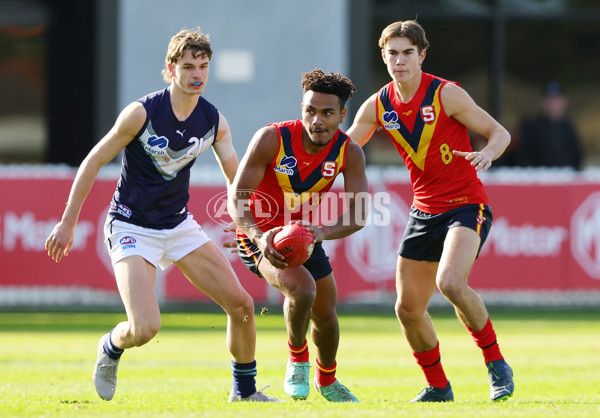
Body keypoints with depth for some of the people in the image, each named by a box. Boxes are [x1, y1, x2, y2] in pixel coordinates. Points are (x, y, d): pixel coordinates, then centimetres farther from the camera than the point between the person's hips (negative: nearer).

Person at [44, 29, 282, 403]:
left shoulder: (215, 122, -3)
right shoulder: (142, 113, -18)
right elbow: (94, 162, -9)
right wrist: (68, 223, -7)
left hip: (179, 225, 5)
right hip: (132, 228, -5)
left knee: (242, 304, -3)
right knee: (145, 329, -21)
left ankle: (245, 391, 18)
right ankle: (110, 349, 17)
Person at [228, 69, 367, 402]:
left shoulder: (349, 153, -17)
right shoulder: (271, 139, -26)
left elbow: (359, 214, -22)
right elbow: (237, 197, -26)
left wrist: (323, 231, -43)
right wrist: (260, 236, -44)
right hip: (261, 234, -5)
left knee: (325, 314, 14)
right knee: (302, 289, -30)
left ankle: (327, 380, 45)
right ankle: (297, 360, -1)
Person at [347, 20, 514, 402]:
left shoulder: (446, 95, -12)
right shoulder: (378, 106, 2)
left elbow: (500, 133, -6)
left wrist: (487, 153, -28)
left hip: (467, 204, -6)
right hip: (424, 210, 6)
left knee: (450, 281, -30)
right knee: (408, 307, 2)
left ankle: (497, 365, -13)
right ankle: (438, 387, 22)